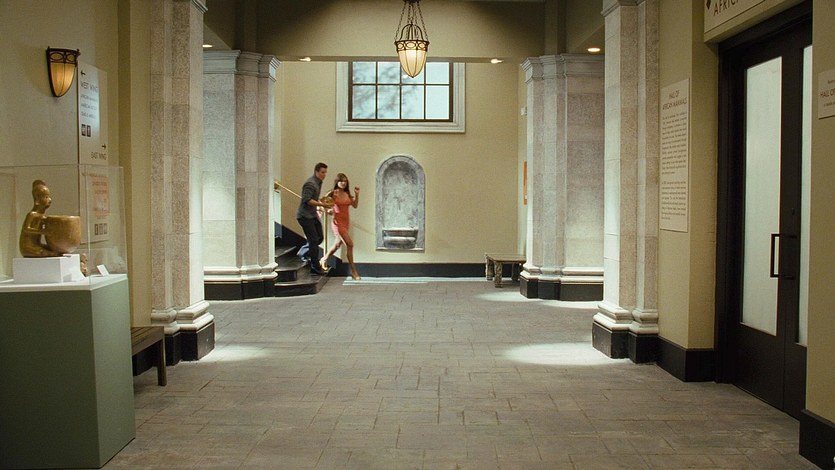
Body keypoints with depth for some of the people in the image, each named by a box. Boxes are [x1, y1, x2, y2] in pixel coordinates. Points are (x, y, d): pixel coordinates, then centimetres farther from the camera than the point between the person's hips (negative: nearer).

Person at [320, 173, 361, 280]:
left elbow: (354, 205, 7)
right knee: (349, 244, -15)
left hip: (346, 222, 7)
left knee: (337, 244, 21)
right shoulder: (333, 193, -7)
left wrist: (357, 194, -1)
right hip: (338, 222, -7)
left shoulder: (347, 194, 9)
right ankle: (353, 271, -11)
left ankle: (324, 259, 45)